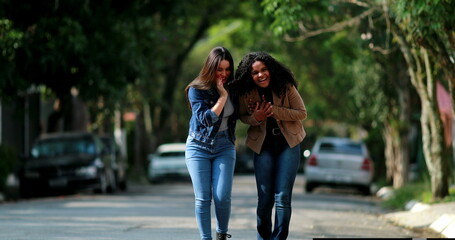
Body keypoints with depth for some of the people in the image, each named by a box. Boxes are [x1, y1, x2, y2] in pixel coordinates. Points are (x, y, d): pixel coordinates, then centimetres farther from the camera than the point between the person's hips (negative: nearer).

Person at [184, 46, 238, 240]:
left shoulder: (232, 89, 3)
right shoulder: (197, 90, -9)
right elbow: (206, 119, -19)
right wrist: (222, 96, -19)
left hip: (224, 147, 2)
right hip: (199, 146, -2)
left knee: (222, 197, -10)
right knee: (203, 198, -6)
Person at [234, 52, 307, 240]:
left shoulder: (285, 87, -13)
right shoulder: (246, 93, -8)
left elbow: (302, 113, -10)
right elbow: (243, 116, 7)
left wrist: (274, 111, -22)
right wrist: (256, 118, -17)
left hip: (288, 144, -1)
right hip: (263, 146, 1)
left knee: (282, 197, -7)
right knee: (265, 198, 2)